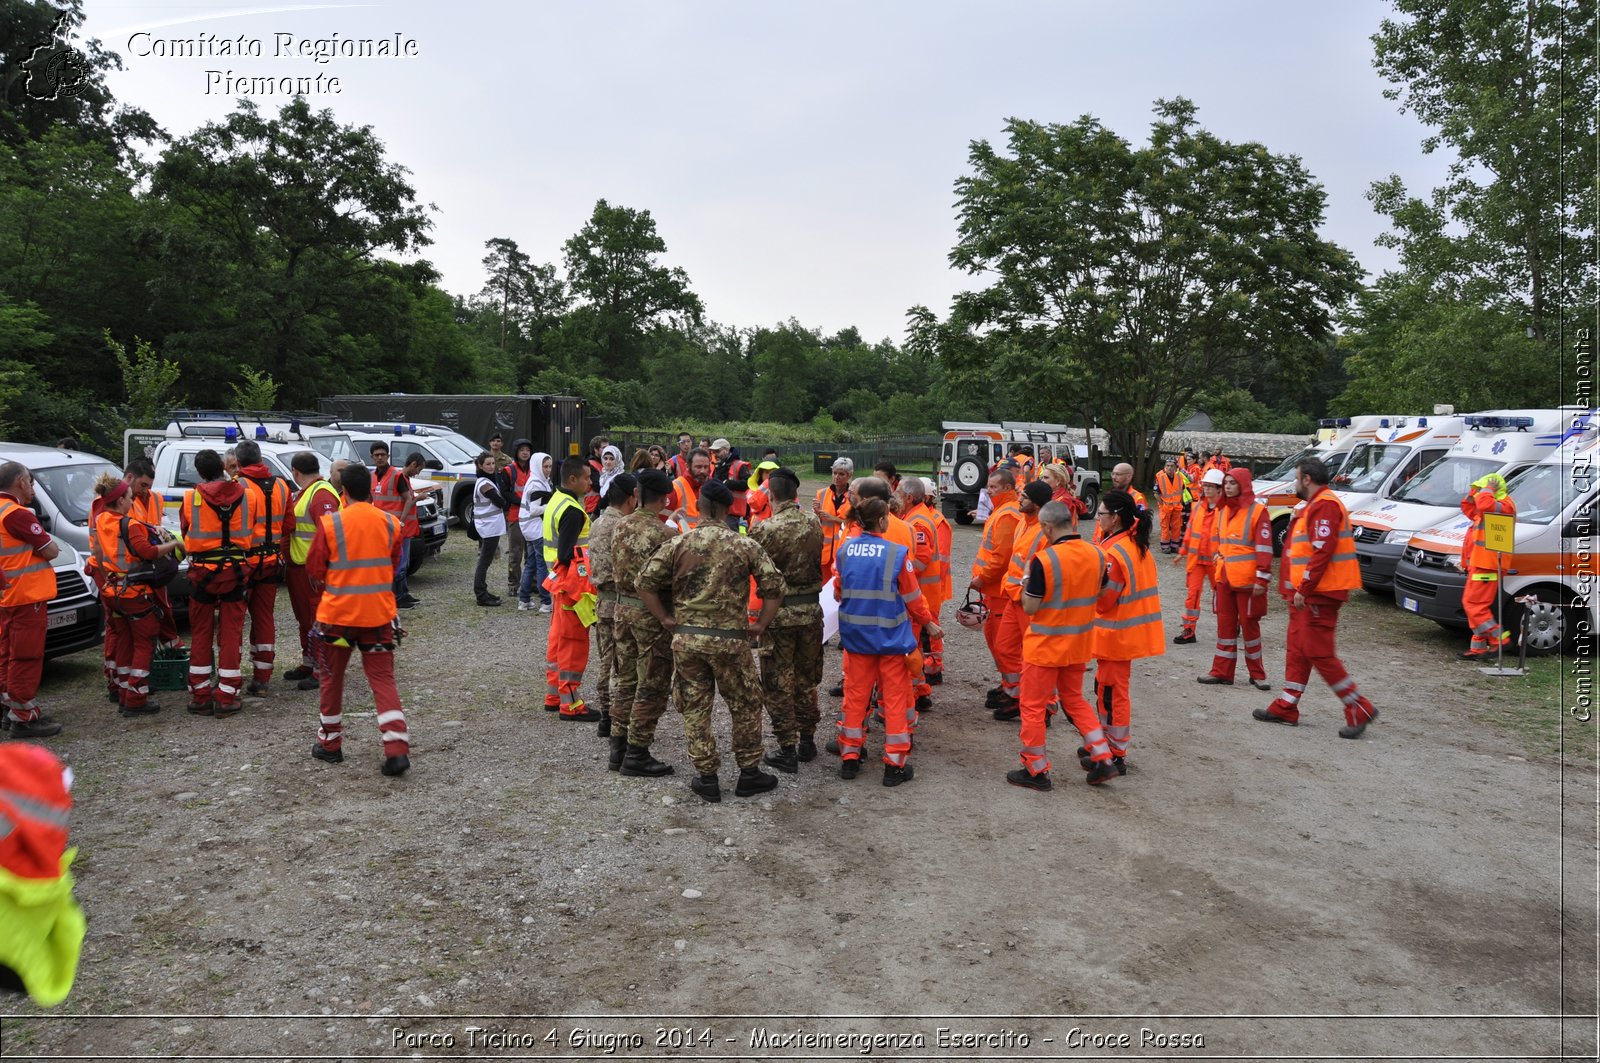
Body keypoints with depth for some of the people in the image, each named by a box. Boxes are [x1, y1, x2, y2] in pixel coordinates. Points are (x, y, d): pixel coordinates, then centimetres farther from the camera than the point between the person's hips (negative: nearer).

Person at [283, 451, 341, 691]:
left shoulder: (322, 494, -18)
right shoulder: (305, 493, 17)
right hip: (298, 567, 11)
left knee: (318, 619, -5)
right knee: (304, 618, 19)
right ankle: (308, 663, 31)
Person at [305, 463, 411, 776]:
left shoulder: (330, 523, -11)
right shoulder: (390, 523, -2)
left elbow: (314, 571, -4)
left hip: (337, 613, -2)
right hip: (379, 613, 2)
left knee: (332, 679, 16)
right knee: (383, 679, 5)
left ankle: (330, 744, 29)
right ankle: (397, 749, -8)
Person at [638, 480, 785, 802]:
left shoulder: (679, 543, 0)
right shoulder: (744, 545, -4)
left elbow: (645, 582, -3)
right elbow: (774, 587, -9)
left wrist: (665, 619, 5)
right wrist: (760, 625, 1)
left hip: (686, 638, 2)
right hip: (730, 639, -1)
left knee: (695, 708, 13)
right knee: (746, 706, 15)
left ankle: (706, 778, 18)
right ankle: (749, 773, 23)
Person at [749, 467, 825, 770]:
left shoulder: (765, 529, -18)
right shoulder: (813, 521, -3)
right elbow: (818, 560, 5)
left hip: (779, 613, -5)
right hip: (812, 610, 5)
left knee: (778, 684, 7)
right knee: (807, 679, 19)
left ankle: (787, 750, 11)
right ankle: (807, 741, 29)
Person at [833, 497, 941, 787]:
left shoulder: (845, 551, -5)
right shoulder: (897, 553, -16)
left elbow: (838, 592, 8)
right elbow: (912, 597, -6)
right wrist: (928, 623, 10)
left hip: (855, 634, 4)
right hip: (891, 637, -3)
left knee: (855, 694, 15)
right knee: (895, 697, 8)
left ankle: (849, 757, 23)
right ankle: (895, 765, 13)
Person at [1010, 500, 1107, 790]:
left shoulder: (1044, 560, -22)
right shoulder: (1097, 554, -4)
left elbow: (1029, 608, -17)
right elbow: (1096, 597, 8)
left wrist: (1027, 577, -3)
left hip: (1044, 646, -6)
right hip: (1079, 644, 6)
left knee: (1034, 707, 9)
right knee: (1074, 699, 24)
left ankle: (1036, 771, 17)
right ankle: (1103, 759, 20)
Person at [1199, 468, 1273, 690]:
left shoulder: (1257, 511, -9)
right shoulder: (1222, 511, 12)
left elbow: (1264, 547, -13)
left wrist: (1262, 579, -17)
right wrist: (1216, 571, 16)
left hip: (1247, 580, -6)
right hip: (1224, 579, 6)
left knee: (1249, 625, 3)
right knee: (1225, 624, 9)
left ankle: (1257, 674, 15)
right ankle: (1222, 672, 15)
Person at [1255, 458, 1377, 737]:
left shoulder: (1325, 505, -15)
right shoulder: (1313, 506, 19)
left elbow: (1323, 551, -23)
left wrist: (1304, 589, -21)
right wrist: (1298, 589, 18)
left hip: (1318, 594, -11)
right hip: (1307, 592, 11)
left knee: (1318, 652, -7)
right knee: (1298, 650, 13)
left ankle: (1359, 708, 1)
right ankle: (1286, 707, 19)